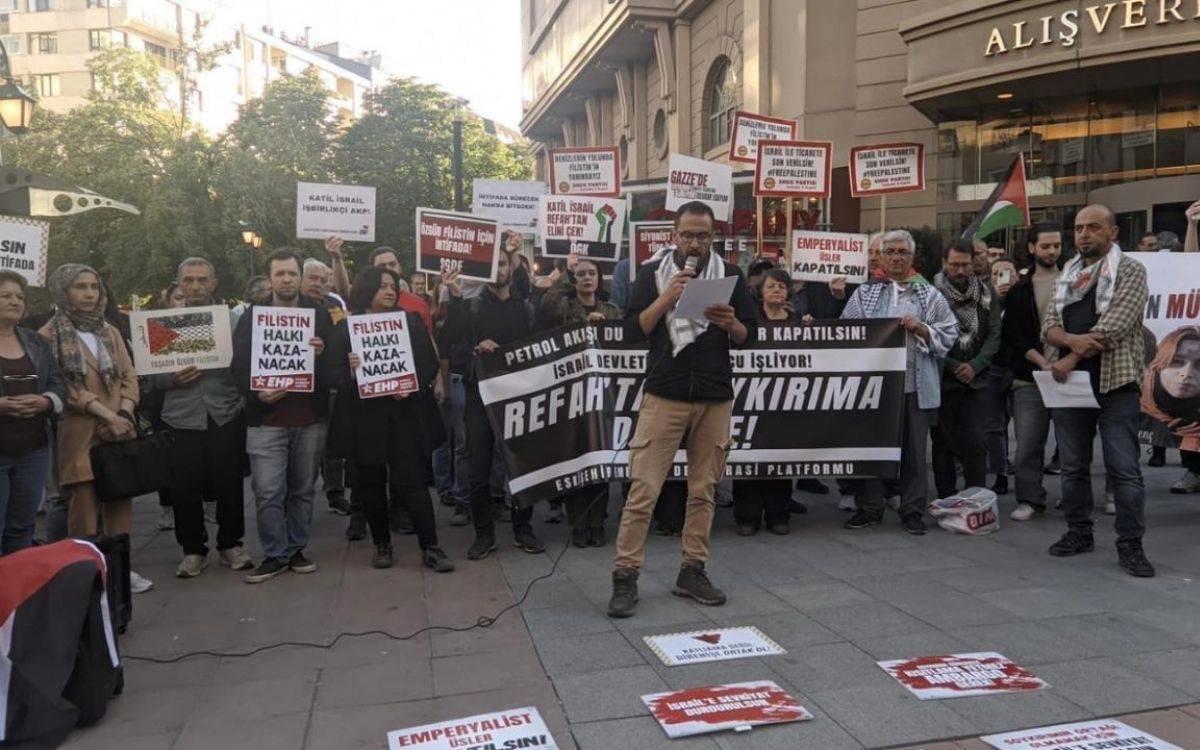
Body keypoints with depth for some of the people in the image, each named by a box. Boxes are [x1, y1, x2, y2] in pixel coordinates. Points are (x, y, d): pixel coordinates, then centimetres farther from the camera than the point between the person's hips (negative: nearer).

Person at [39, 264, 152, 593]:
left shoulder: (110, 332, 16)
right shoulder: (49, 335, 0)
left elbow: (129, 376, 11)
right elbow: (58, 384, -9)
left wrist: (124, 413, -6)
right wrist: (103, 412, -16)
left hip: (119, 430, 5)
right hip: (78, 434, -4)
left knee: (120, 501, 6)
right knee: (84, 507, -2)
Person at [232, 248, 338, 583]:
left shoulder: (318, 313, 7)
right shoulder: (252, 315, 4)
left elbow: (336, 360, 6)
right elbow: (239, 364, 1)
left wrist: (322, 355, -16)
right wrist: (256, 393, -16)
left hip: (310, 418, 1)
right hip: (266, 419, -1)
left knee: (303, 489, 10)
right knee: (267, 492, -3)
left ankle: (296, 549, 23)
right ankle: (275, 555, 10)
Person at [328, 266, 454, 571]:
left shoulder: (411, 321, 7)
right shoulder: (345, 328, 3)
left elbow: (430, 363, 4)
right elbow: (336, 375, 1)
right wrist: (350, 373, -21)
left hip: (407, 415, 0)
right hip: (365, 418, 1)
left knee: (412, 481, -5)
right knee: (371, 483, 9)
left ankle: (430, 548, 2)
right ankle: (381, 545, 25)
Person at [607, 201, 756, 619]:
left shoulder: (731, 276, 9)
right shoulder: (652, 274, 6)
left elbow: (748, 337, 9)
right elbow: (632, 332, -3)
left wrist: (730, 324, -13)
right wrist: (667, 297, -14)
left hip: (715, 399, 2)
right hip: (664, 395, -2)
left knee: (703, 489, 7)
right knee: (643, 489, -6)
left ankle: (692, 572, 18)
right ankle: (625, 576, 1)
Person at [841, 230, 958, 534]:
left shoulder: (929, 294, 10)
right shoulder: (864, 293, 10)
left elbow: (949, 335, 6)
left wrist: (921, 329, -9)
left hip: (915, 385, 0)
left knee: (914, 449, 5)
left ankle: (912, 511, 16)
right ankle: (869, 508, 17)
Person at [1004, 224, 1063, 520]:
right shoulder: (1020, 290, 8)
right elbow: (1014, 335, 0)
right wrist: (1043, 362, -13)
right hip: (1030, 377, 0)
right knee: (1028, 443, 0)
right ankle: (1030, 499, 11)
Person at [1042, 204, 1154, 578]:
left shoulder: (1130, 270, -3)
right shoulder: (1067, 274, 14)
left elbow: (1112, 328, -15)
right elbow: (1049, 326, 6)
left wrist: (1072, 358, -14)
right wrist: (1072, 340, -15)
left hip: (1114, 383, -5)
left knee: (1124, 469, -3)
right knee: (1073, 466, 12)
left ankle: (1130, 545, 6)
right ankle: (1078, 533, 25)